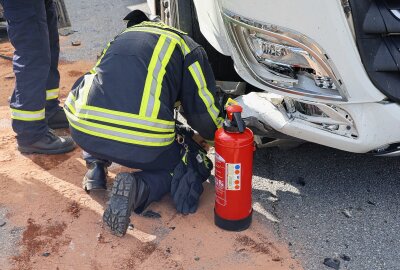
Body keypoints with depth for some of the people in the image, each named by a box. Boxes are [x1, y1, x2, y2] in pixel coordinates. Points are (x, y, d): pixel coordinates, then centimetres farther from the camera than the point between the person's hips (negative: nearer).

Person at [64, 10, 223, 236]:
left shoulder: (122, 38, 29)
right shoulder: (189, 48, 13)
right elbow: (203, 113, 9)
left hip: (83, 134, 5)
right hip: (143, 147, -5)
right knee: (197, 165, 22)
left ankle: (96, 167, 18)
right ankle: (140, 187, -6)